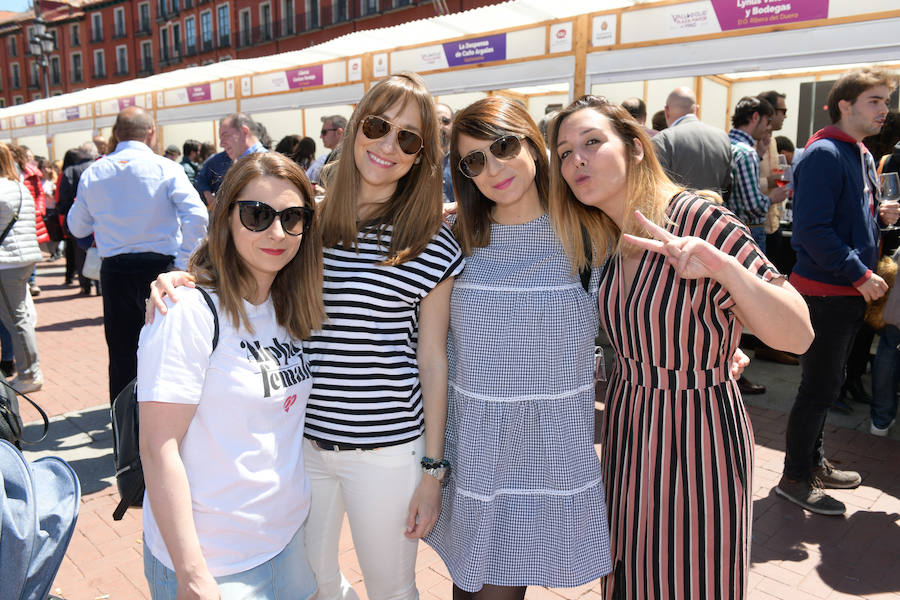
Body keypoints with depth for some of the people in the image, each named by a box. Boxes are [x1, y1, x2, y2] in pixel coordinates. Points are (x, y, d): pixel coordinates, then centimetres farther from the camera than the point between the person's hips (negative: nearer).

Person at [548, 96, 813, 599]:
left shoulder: (701, 221, -19)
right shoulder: (611, 240, 2)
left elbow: (798, 336, -22)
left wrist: (723, 266, -37)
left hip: (699, 434, -6)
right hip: (628, 428, 6)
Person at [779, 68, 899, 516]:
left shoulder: (862, 156, 15)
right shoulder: (823, 155, -16)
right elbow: (813, 230, -24)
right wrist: (861, 275, -21)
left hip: (849, 293, 10)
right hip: (824, 291, -10)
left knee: (824, 385, 18)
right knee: (820, 387, -2)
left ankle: (814, 463, 33)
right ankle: (794, 479, 12)